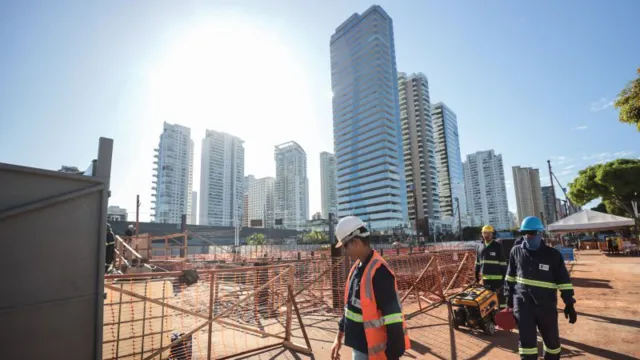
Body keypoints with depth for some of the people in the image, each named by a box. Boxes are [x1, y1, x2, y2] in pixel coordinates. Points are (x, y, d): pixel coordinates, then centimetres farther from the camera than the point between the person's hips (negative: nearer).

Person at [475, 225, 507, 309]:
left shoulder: (498, 246, -6)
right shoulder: (480, 246, 8)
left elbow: (503, 263, -7)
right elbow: (477, 263, 14)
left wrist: (504, 277, -10)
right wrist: (477, 276, 13)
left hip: (497, 278, -5)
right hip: (485, 278, 5)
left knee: (500, 297, 2)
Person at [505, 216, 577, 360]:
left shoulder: (553, 255, -5)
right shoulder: (516, 252, 0)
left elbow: (564, 281, 0)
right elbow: (510, 277, 11)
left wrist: (569, 304, -2)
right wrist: (509, 298, 13)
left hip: (546, 305, 0)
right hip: (522, 303, 0)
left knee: (552, 339, 15)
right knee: (526, 341, 1)